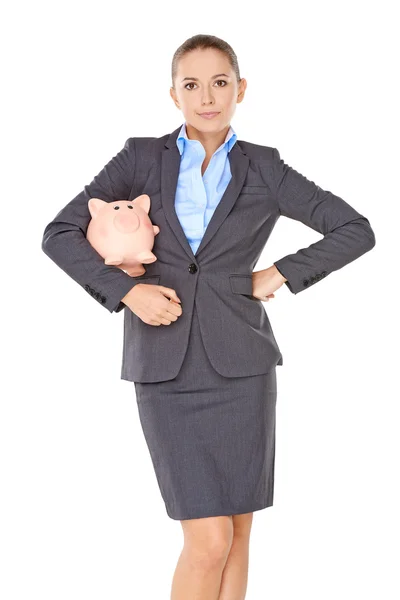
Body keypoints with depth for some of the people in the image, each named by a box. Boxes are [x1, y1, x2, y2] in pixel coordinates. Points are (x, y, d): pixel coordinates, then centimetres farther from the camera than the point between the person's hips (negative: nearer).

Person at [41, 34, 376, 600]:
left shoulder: (263, 169, 7)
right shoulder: (142, 158, 6)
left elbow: (357, 230, 8)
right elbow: (59, 234, 3)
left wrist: (282, 274, -1)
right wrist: (125, 290, -9)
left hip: (239, 362, 1)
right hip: (166, 367, -1)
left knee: (237, 531, 7)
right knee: (209, 540, -7)